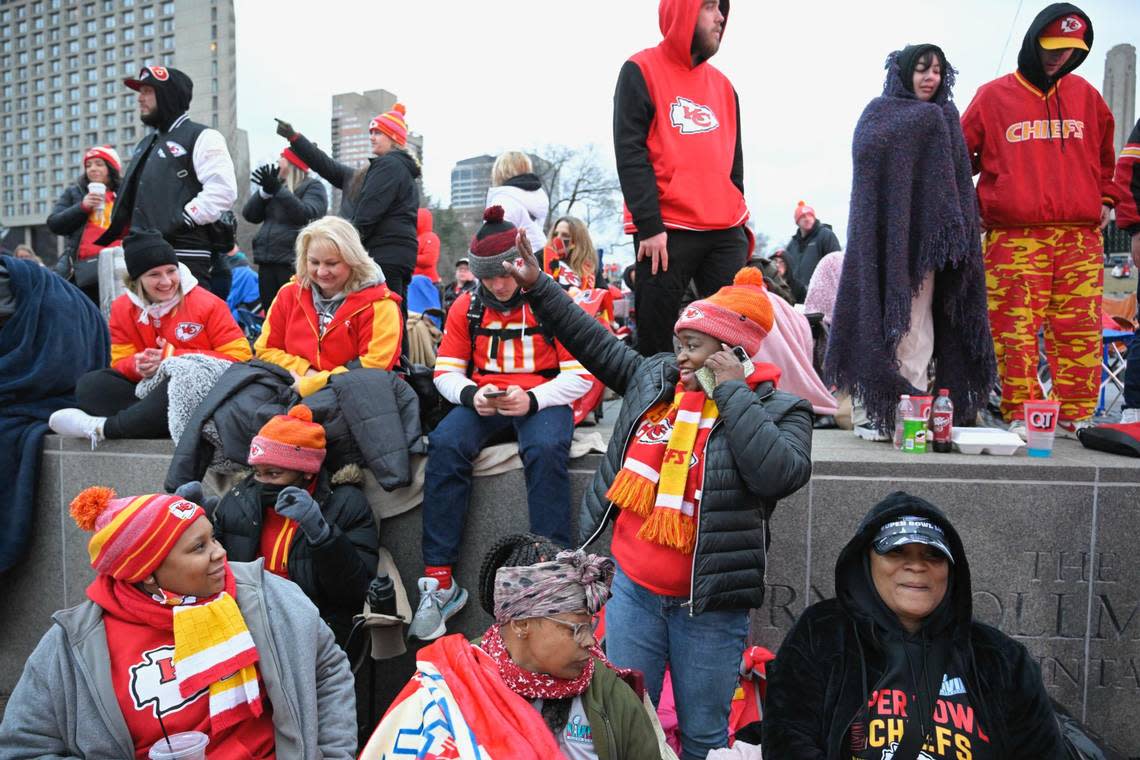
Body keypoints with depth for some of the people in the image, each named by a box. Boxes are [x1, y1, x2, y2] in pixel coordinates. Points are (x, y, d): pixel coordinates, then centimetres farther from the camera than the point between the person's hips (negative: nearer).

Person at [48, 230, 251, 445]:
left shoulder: (207, 304, -8)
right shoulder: (123, 308, 7)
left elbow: (239, 357, -13)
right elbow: (121, 361, 8)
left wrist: (174, 358, -18)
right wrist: (138, 365, -18)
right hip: (148, 388, 5)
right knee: (90, 384, -12)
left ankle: (102, 427, -21)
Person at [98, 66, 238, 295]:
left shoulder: (201, 137, -2)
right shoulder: (146, 144, 27)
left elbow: (221, 190, -16)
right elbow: (131, 197, 33)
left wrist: (183, 220, -19)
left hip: (186, 256, -9)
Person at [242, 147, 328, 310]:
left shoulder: (313, 186, 2)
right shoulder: (275, 185, 20)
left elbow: (306, 214, -17)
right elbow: (250, 215, 12)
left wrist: (277, 190, -19)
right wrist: (265, 191, -2)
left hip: (293, 263, -7)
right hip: (267, 262, 7)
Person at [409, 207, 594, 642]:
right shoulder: (467, 306, 7)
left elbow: (581, 376, -5)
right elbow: (446, 373, 8)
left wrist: (532, 399, -21)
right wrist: (471, 395, -15)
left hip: (542, 400, -3)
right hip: (484, 401, 3)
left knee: (546, 450, -36)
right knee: (444, 446, -27)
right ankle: (439, 581, -22)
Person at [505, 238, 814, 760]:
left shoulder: (780, 411, -6)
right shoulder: (654, 377, 5)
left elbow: (780, 474, -25)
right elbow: (592, 341, 14)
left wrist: (730, 391, -19)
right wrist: (536, 285, 13)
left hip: (708, 603, -3)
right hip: (632, 585, 4)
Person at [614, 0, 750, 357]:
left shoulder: (723, 84, 19)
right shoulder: (641, 71, 2)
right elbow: (630, 152, -7)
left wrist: (739, 223, 15)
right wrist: (649, 226, -15)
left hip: (726, 233, 5)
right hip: (664, 231, -5)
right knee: (657, 342, -1)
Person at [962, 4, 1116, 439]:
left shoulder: (1086, 96, 18)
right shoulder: (993, 96, 7)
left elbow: (1104, 157, 29)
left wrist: (1105, 200, 21)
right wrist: (973, 207, 7)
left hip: (1081, 236, 3)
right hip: (1014, 237, -3)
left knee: (1079, 330, 1)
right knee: (1015, 329, -6)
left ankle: (1074, 417, 8)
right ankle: (1020, 416, 0)